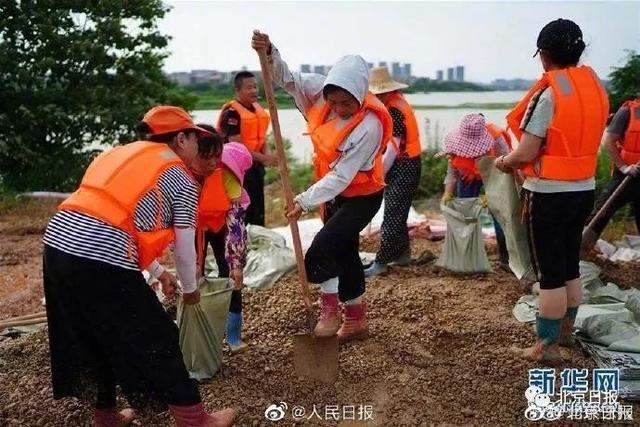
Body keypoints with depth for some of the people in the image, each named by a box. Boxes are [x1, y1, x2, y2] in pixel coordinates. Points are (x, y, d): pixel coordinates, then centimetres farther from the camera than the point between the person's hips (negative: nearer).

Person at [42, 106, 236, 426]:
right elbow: (184, 247, 4)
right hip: (102, 261, -8)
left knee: (91, 336, 24)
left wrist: (159, 273, 35)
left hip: (57, 244, 8)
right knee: (154, 339, 6)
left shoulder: (123, 154, 24)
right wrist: (190, 289, 23)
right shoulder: (181, 178, 2)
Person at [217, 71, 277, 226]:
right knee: (243, 215, -6)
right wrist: (264, 158, -22)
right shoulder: (231, 113, -15)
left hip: (256, 167, 8)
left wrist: (268, 155, -9)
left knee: (258, 215, 16)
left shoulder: (258, 109, 10)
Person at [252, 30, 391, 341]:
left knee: (320, 252, -18)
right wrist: (269, 53, -29)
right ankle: (356, 319, 33)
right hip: (334, 193, 7)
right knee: (344, 254, 16)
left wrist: (304, 201, -28)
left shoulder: (370, 125, -31)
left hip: (362, 197, -7)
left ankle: (329, 309, 6)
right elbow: (286, 78, -9)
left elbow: (342, 176, -30)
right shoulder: (321, 91, -13)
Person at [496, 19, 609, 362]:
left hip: (550, 193, -7)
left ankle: (547, 346, 11)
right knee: (570, 266, 19)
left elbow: (525, 153, -19)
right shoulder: (596, 86, 6)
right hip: (583, 190, 8)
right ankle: (565, 331, 34)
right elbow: (577, 140, 9)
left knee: (550, 272, 1)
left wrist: (503, 162, 2)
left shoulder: (548, 93, -17)